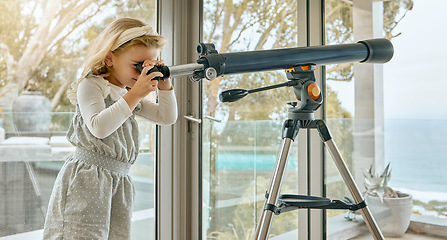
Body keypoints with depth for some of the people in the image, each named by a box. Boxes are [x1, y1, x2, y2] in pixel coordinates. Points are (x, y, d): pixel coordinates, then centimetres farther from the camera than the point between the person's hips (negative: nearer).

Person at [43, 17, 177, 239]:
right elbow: (99, 128, -22)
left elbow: (167, 118, 18)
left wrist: (164, 85, 5)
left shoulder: (132, 96, 18)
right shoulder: (90, 85, -6)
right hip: (88, 178, -7)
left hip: (119, 180, 7)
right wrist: (134, 95, -23)